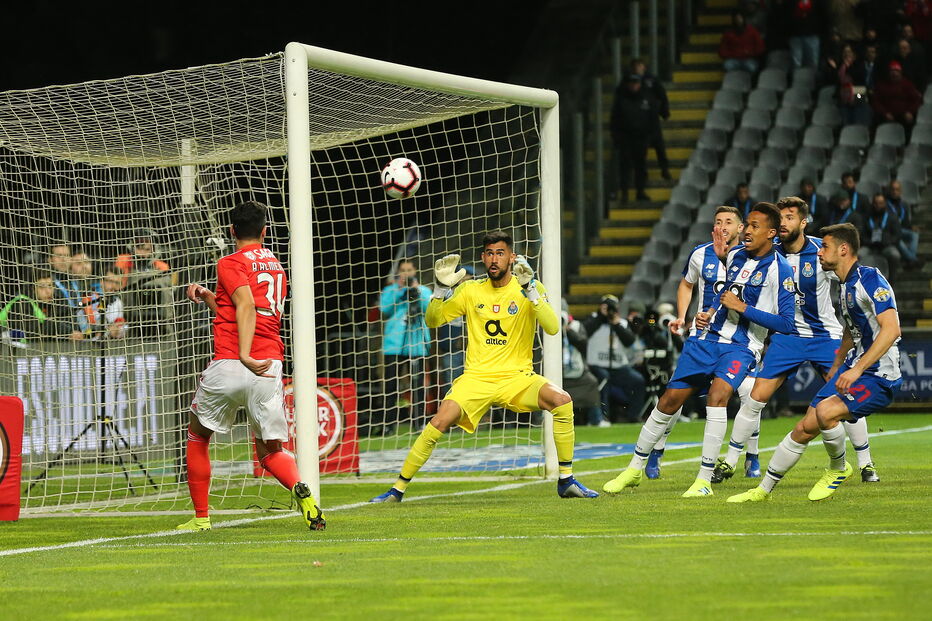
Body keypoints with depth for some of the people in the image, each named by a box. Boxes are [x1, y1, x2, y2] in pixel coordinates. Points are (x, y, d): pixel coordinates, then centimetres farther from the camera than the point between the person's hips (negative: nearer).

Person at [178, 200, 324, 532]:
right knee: (271, 451, 11)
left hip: (229, 365, -5)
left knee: (197, 436, 18)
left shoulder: (231, 264, -1)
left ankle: (200, 518, 18)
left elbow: (246, 306, -18)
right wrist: (210, 298, 29)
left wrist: (245, 356, -28)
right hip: (270, 366, 5)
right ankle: (301, 490, -21)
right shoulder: (277, 268, 21)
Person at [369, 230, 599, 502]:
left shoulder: (530, 288, 0)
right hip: (476, 378, 1)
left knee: (561, 400, -27)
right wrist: (441, 288, -8)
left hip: (517, 377, -1)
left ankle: (566, 481, -14)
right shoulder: (471, 290, 6)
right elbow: (433, 320, 9)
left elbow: (552, 327, -14)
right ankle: (398, 488, -5)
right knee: (439, 422, -21)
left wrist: (530, 290, -23)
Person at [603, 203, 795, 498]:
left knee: (718, 393, -31)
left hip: (740, 347, -6)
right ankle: (635, 469, 21)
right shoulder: (735, 255, 10)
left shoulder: (779, 270, -10)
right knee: (669, 401, 4)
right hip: (706, 338, 6)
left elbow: (785, 323, -14)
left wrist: (742, 307, -17)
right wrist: (707, 313, 9)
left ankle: (705, 480, -25)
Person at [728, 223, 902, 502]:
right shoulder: (845, 287, 14)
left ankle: (838, 468, -4)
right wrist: (835, 370, 31)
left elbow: (891, 329, -25)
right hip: (852, 369, 9)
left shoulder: (870, 279, -16)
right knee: (804, 429, 5)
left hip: (879, 376, -9)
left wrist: (857, 370, -28)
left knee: (826, 410, -31)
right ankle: (764, 489, 17)